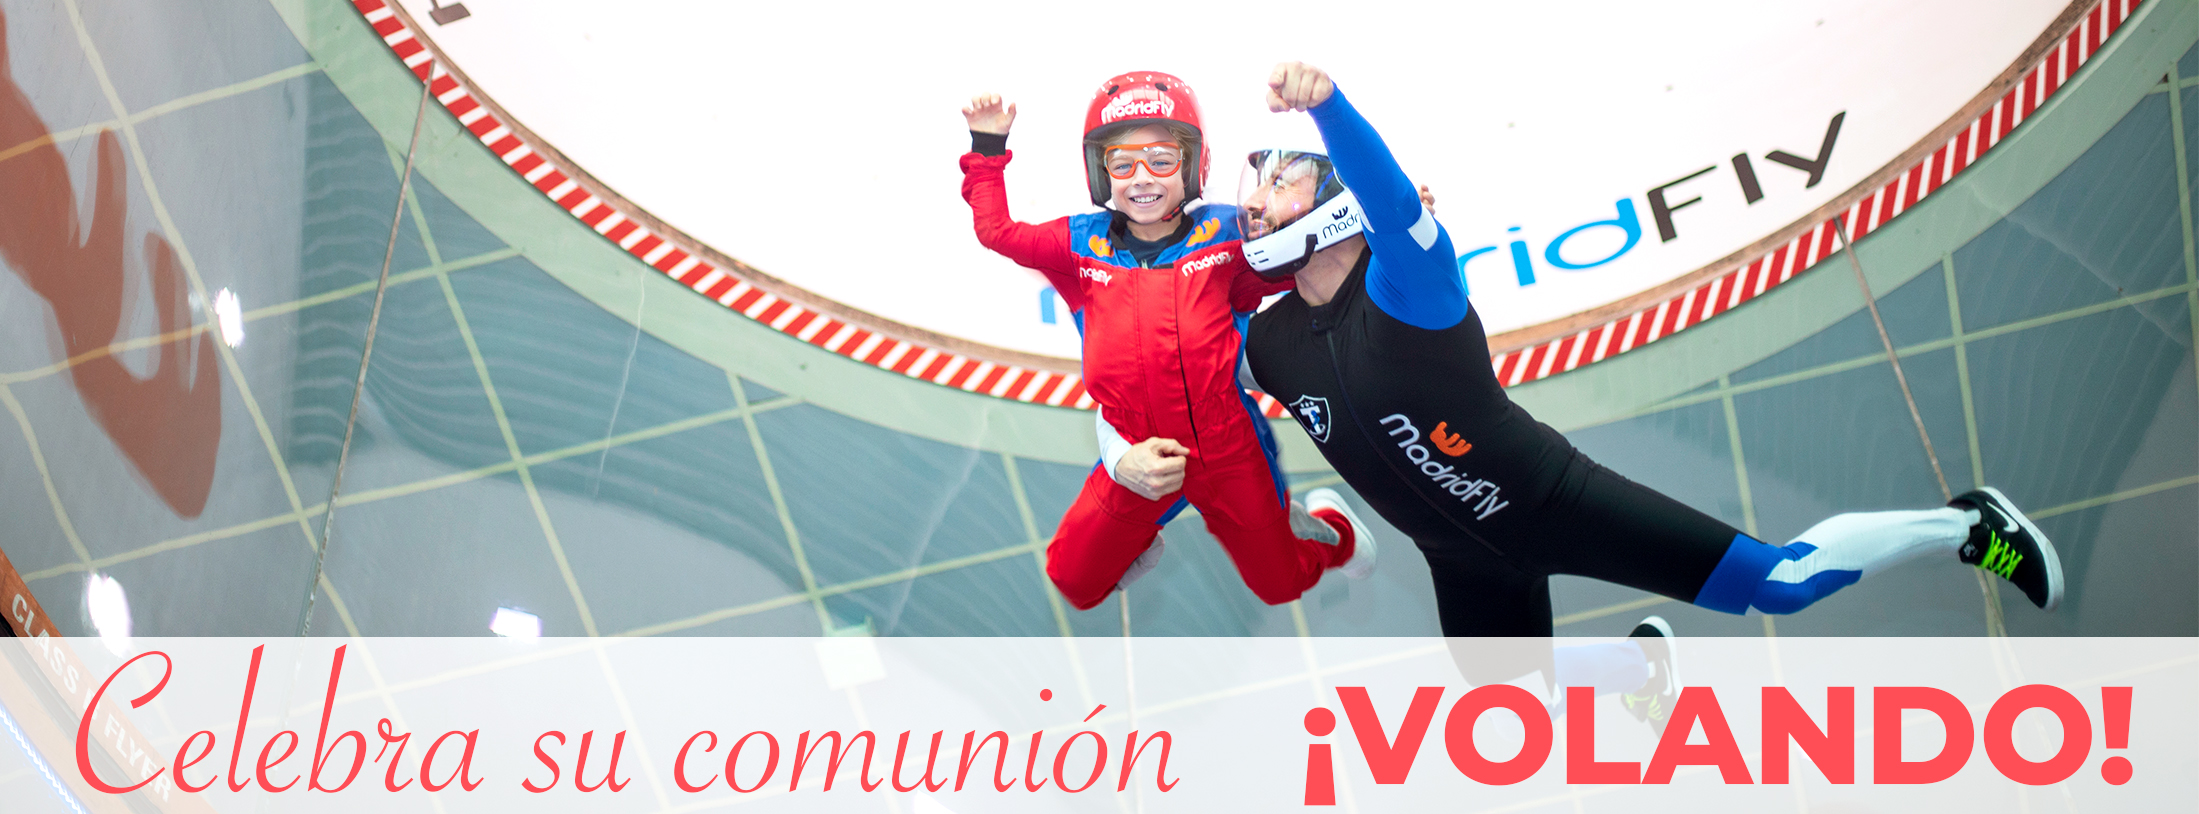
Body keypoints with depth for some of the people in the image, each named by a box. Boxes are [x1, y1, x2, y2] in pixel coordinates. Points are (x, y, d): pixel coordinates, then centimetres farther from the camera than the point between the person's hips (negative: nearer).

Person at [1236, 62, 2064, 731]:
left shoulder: (1404, 281, -26)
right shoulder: (1268, 349, -8)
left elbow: (1394, 202, -49)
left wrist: (1324, 104, -66)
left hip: (1556, 501, -6)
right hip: (1468, 566, 7)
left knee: (1777, 582, -6)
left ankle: (1967, 525, 17)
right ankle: (1638, 662, 49)